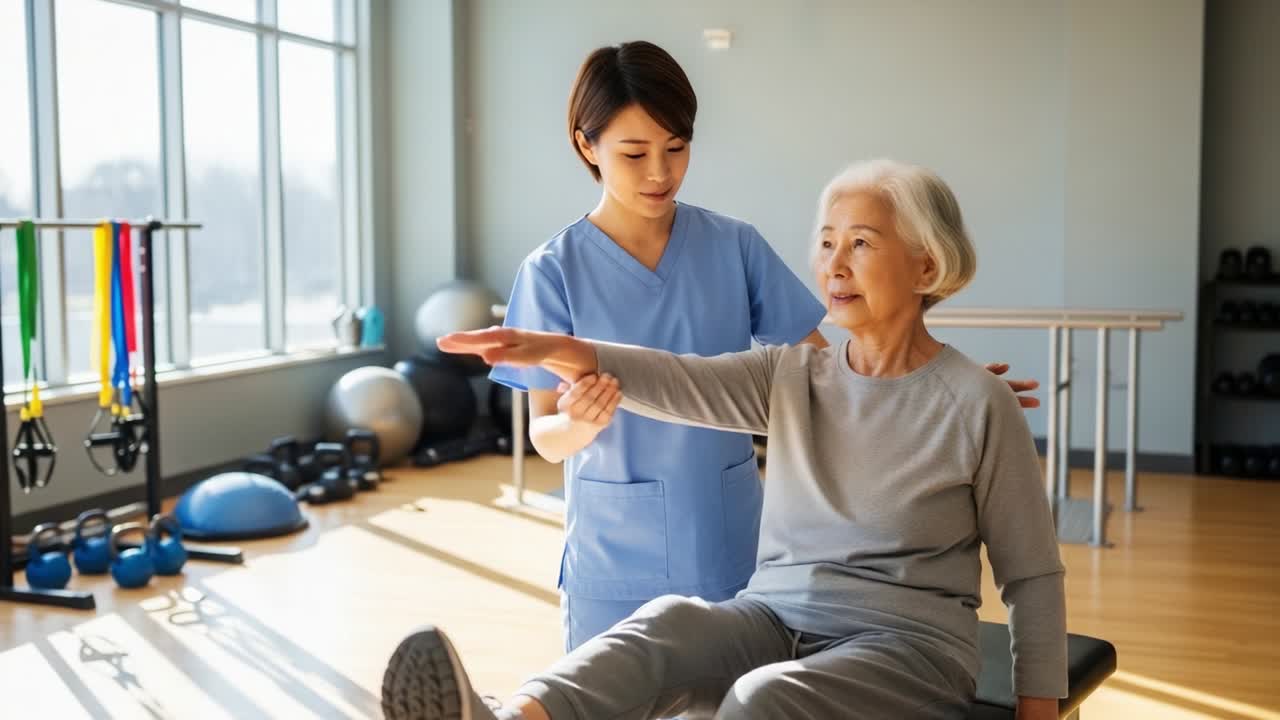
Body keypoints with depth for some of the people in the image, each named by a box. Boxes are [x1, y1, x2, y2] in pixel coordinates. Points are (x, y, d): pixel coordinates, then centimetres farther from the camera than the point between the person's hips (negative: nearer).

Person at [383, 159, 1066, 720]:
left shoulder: (977, 404, -4)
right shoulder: (792, 377, 9)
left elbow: (1031, 576, 0)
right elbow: (677, 381, -9)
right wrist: (558, 351, -26)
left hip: (907, 645, -3)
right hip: (776, 618, 3)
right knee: (671, 621, -31)